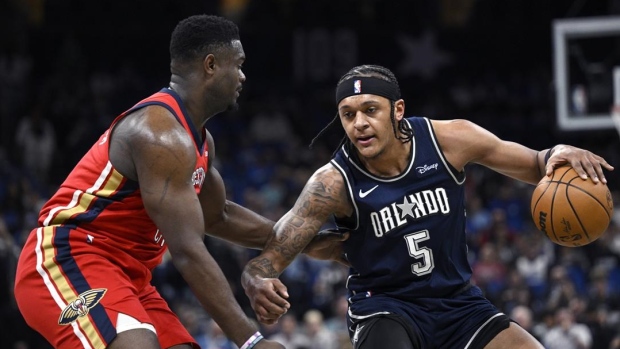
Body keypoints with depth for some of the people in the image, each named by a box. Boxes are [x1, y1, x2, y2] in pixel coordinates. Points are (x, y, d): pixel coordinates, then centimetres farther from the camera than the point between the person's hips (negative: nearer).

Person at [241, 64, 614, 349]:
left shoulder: (450, 140, -12)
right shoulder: (334, 183, -18)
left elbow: (536, 167, 2)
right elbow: (267, 259, -20)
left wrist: (558, 155, -22)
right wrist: (259, 286, -45)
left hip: (457, 300, 4)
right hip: (385, 307, -3)